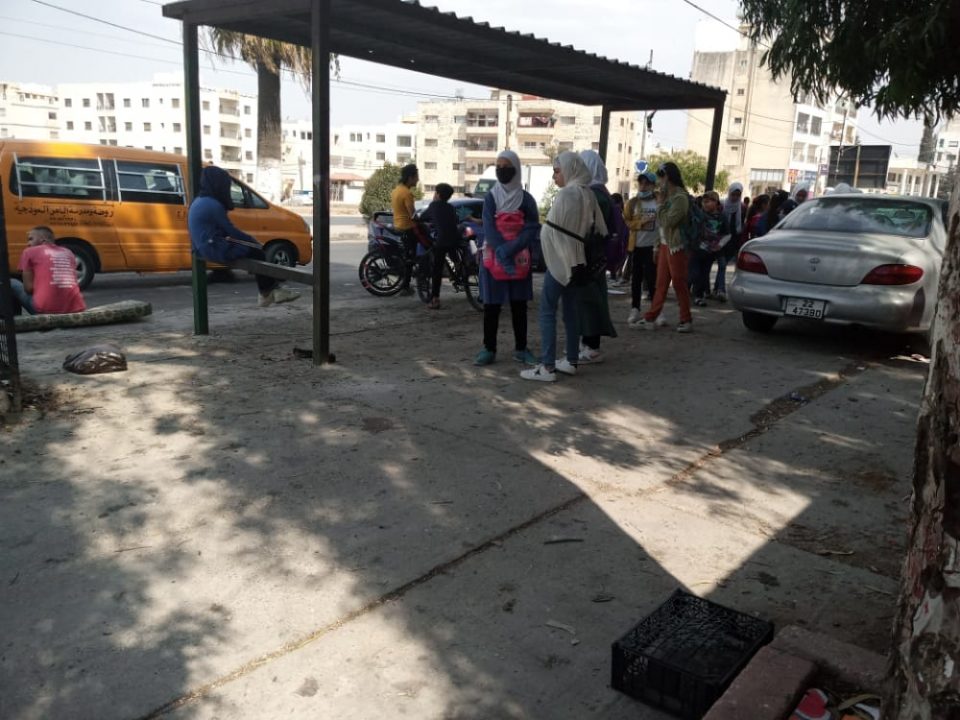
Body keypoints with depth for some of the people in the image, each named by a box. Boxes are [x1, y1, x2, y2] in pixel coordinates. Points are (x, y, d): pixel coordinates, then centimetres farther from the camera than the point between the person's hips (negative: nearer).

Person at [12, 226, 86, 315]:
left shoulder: (30, 252, 8)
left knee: (11, 283, 18)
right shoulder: (68, 252, 21)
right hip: (75, 309, 5)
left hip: (47, 309, -5)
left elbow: (28, 287, 3)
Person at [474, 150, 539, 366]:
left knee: (519, 305, 6)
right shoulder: (490, 197, 3)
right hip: (493, 258, 0)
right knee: (491, 305, 1)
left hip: (519, 260, 1)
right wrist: (502, 254, -20)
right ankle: (489, 349, 8)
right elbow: (489, 229, -7)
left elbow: (533, 228, -7)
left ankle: (520, 349, 14)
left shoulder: (526, 199, 3)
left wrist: (511, 249, -21)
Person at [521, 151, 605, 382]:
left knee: (547, 311, -6)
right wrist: (588, 253, 15)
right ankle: (571, 361, 18)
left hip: (561, 259, -8)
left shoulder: (566, 193, -15)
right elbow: (600, 229, 10)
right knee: (571, 310, 13)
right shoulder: (589, 194, 8)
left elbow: (556, 230, -15)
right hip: (577, 259, 9)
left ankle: (547, 367, -9)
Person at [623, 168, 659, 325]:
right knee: (636, 278, 7)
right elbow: (628, 222, -1)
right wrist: (641, 222, -18)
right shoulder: (632, 203, 4)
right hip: (637, 245, 2)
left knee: (652, 278, -2)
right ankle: (635, 309, 15)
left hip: (653, 246, -2)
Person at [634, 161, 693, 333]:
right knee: (661, 284, 7)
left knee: (679, 284, -2)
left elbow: (668, 221, -21)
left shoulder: (680, 197, -13)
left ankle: (686, 320, 7)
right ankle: (651, 317, 8)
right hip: (665, 244, 8)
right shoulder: (669, 196, 14)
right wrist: (658, 246, 14)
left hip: (676, 246, -8)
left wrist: (662, 201, -12)